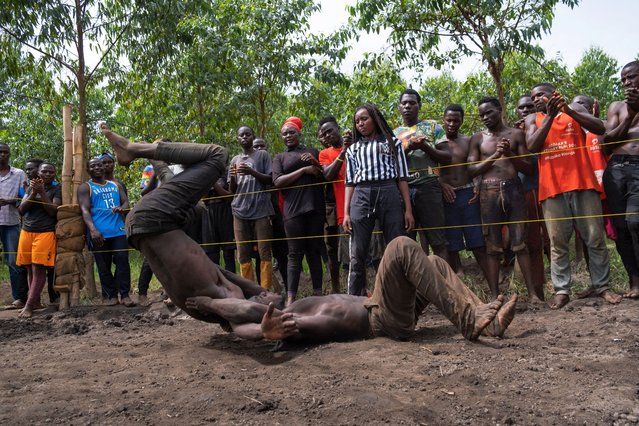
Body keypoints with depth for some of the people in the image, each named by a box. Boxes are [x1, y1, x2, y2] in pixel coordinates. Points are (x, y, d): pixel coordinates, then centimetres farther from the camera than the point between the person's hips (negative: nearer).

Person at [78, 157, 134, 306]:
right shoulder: (85, 187, 5)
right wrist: (93, 230, -23)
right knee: (104, 266, 2)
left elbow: (126, 202, 12)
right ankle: (110, 295, 11)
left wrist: (122, 208, -15)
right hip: (99, 233, -2)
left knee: (123, 261, -6)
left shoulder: (116, 185, 19)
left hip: (119, 231, 3)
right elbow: (85, 210, -7)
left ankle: (125, 294, -2)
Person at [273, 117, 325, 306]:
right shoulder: (279, 158, 15)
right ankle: (290, 299, -6)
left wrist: (315, 164, -4)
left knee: (314, 251, 4)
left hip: (315, 207, 2)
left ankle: (318, 293, 8)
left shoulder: (313, 152, 19)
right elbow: (277, 182, -2)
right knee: (295, 254, -5)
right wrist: (304, 170, -7)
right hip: (293, 210, -1)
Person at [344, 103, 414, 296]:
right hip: (361, 198, 2)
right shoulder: (353, 148, 19)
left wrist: (408, 209, 0)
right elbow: (350, 182, 14)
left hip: (390, 195, -1)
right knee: (357, 255, -1)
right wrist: (346, 213, 3)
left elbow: (402, 177, 8)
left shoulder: (392, 142, 14)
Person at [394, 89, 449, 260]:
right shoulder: (393, 134, 16)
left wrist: (424, 146, -11)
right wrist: (407, 148, -11)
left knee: (438, 241, -4)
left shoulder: (432, 126, 10)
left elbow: (447, 157, 3)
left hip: (428, 187, -2)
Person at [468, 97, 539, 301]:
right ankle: (494, 295, 4)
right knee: (493, 246, 1)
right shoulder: (477, 139, 10)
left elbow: (528, 168, 8)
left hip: (513, 188, 0)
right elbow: (471, 170, 2)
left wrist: (509, 153, -7)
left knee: (520, 243, -1)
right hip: (489, 192, 0)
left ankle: (533, 292, 5)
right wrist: (495, 156, -8)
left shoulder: (516, 134, 11)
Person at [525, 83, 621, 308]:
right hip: (551, 187, 0)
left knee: (595, 238, 3)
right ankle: (561, 290, 1)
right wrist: (549, 116, -10)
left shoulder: (574, 109, 12)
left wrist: (568, 110, -12)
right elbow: (532, 146, -3)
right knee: (558, 243, -1)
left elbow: (600, 128, -3)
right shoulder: (533, 119, 14)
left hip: (582, 182, 0)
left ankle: (601, 285, 13)